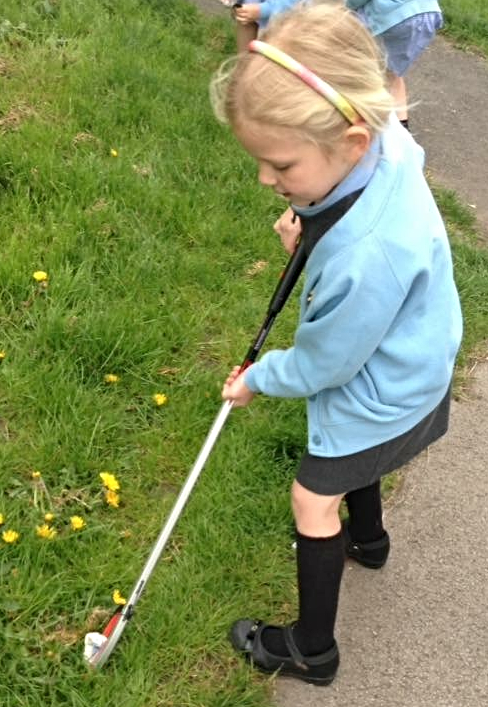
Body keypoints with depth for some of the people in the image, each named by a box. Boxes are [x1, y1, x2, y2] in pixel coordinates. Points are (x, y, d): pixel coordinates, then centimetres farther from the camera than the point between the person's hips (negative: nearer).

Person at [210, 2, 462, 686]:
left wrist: (260, 378, -6)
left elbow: (324, 362, -27)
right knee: (349, 460, 32)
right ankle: (369, 539, 62)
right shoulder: (381, 139, -22)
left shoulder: (368, 256, -45)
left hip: (379, 393, -8)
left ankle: (311, 651, 29)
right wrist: (311, 221, -9)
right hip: (392, 358, 8)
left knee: (313, 499, 9)